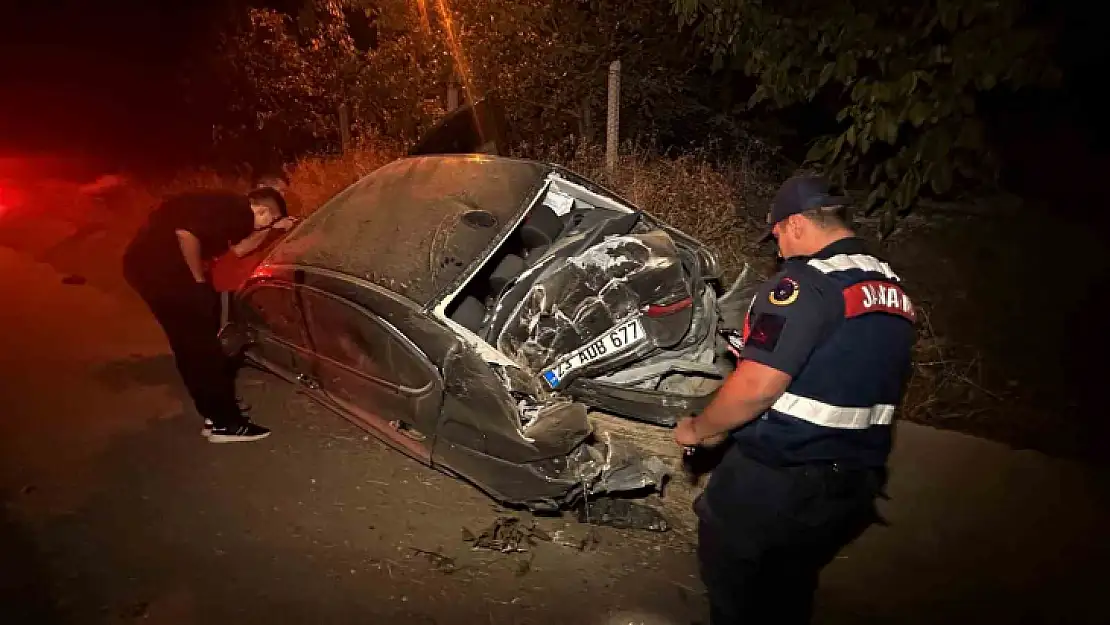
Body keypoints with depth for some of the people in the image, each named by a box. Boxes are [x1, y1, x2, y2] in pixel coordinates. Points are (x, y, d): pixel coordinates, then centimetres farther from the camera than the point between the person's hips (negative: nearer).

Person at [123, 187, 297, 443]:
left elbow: (238, 248, 22)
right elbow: (185, 232, -29)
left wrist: (270, 228, 12)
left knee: (192, 342, 16)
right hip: (156, 264, -11)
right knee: (200, 343, -6)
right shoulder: (233, 208, -18)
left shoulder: (235, 211, 12)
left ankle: (216, 412, 27)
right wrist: (199, 279, -17)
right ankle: (224, 422, 2)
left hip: (162, 263, 11)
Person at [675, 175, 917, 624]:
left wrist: (699, 430, -10)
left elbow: (756, 386, -26)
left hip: (773, 483, -8)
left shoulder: (804, 285, -21)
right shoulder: (895, 293, 7)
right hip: (855, 485, 8)